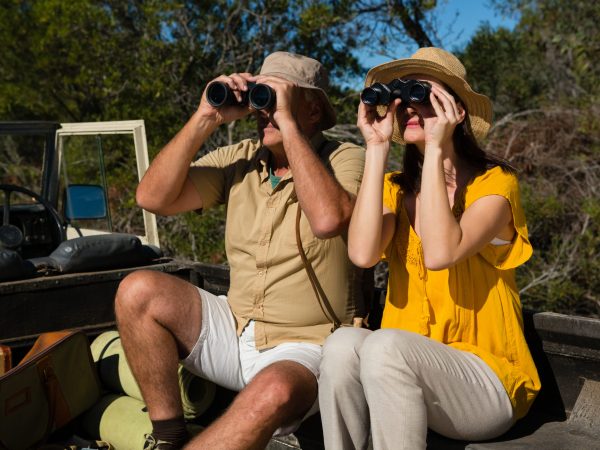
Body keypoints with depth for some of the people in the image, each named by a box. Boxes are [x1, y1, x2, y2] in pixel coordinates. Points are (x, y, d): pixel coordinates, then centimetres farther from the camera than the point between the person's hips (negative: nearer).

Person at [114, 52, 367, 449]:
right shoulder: (240, 159, 5)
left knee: (273, 392, -37)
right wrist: (206, 118, -10)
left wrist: (287, 124, -24)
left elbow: (328, 219, -31)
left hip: (304, 349, -5)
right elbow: (152, 197, -5)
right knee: (139, 291, -13)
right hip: (235, 330, 5)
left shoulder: (346, 160, -8)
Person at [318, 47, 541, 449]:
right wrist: (377, 148, -11)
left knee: (384, 345, -32)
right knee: (343, 344, -28)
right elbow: (363, 254, -16)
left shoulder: (495, 183, -7)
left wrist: (436, 148, -19)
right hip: (404, 365, 3)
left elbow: (440, 253, -26)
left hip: (484, 379, -3)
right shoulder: (396, 189, 5)